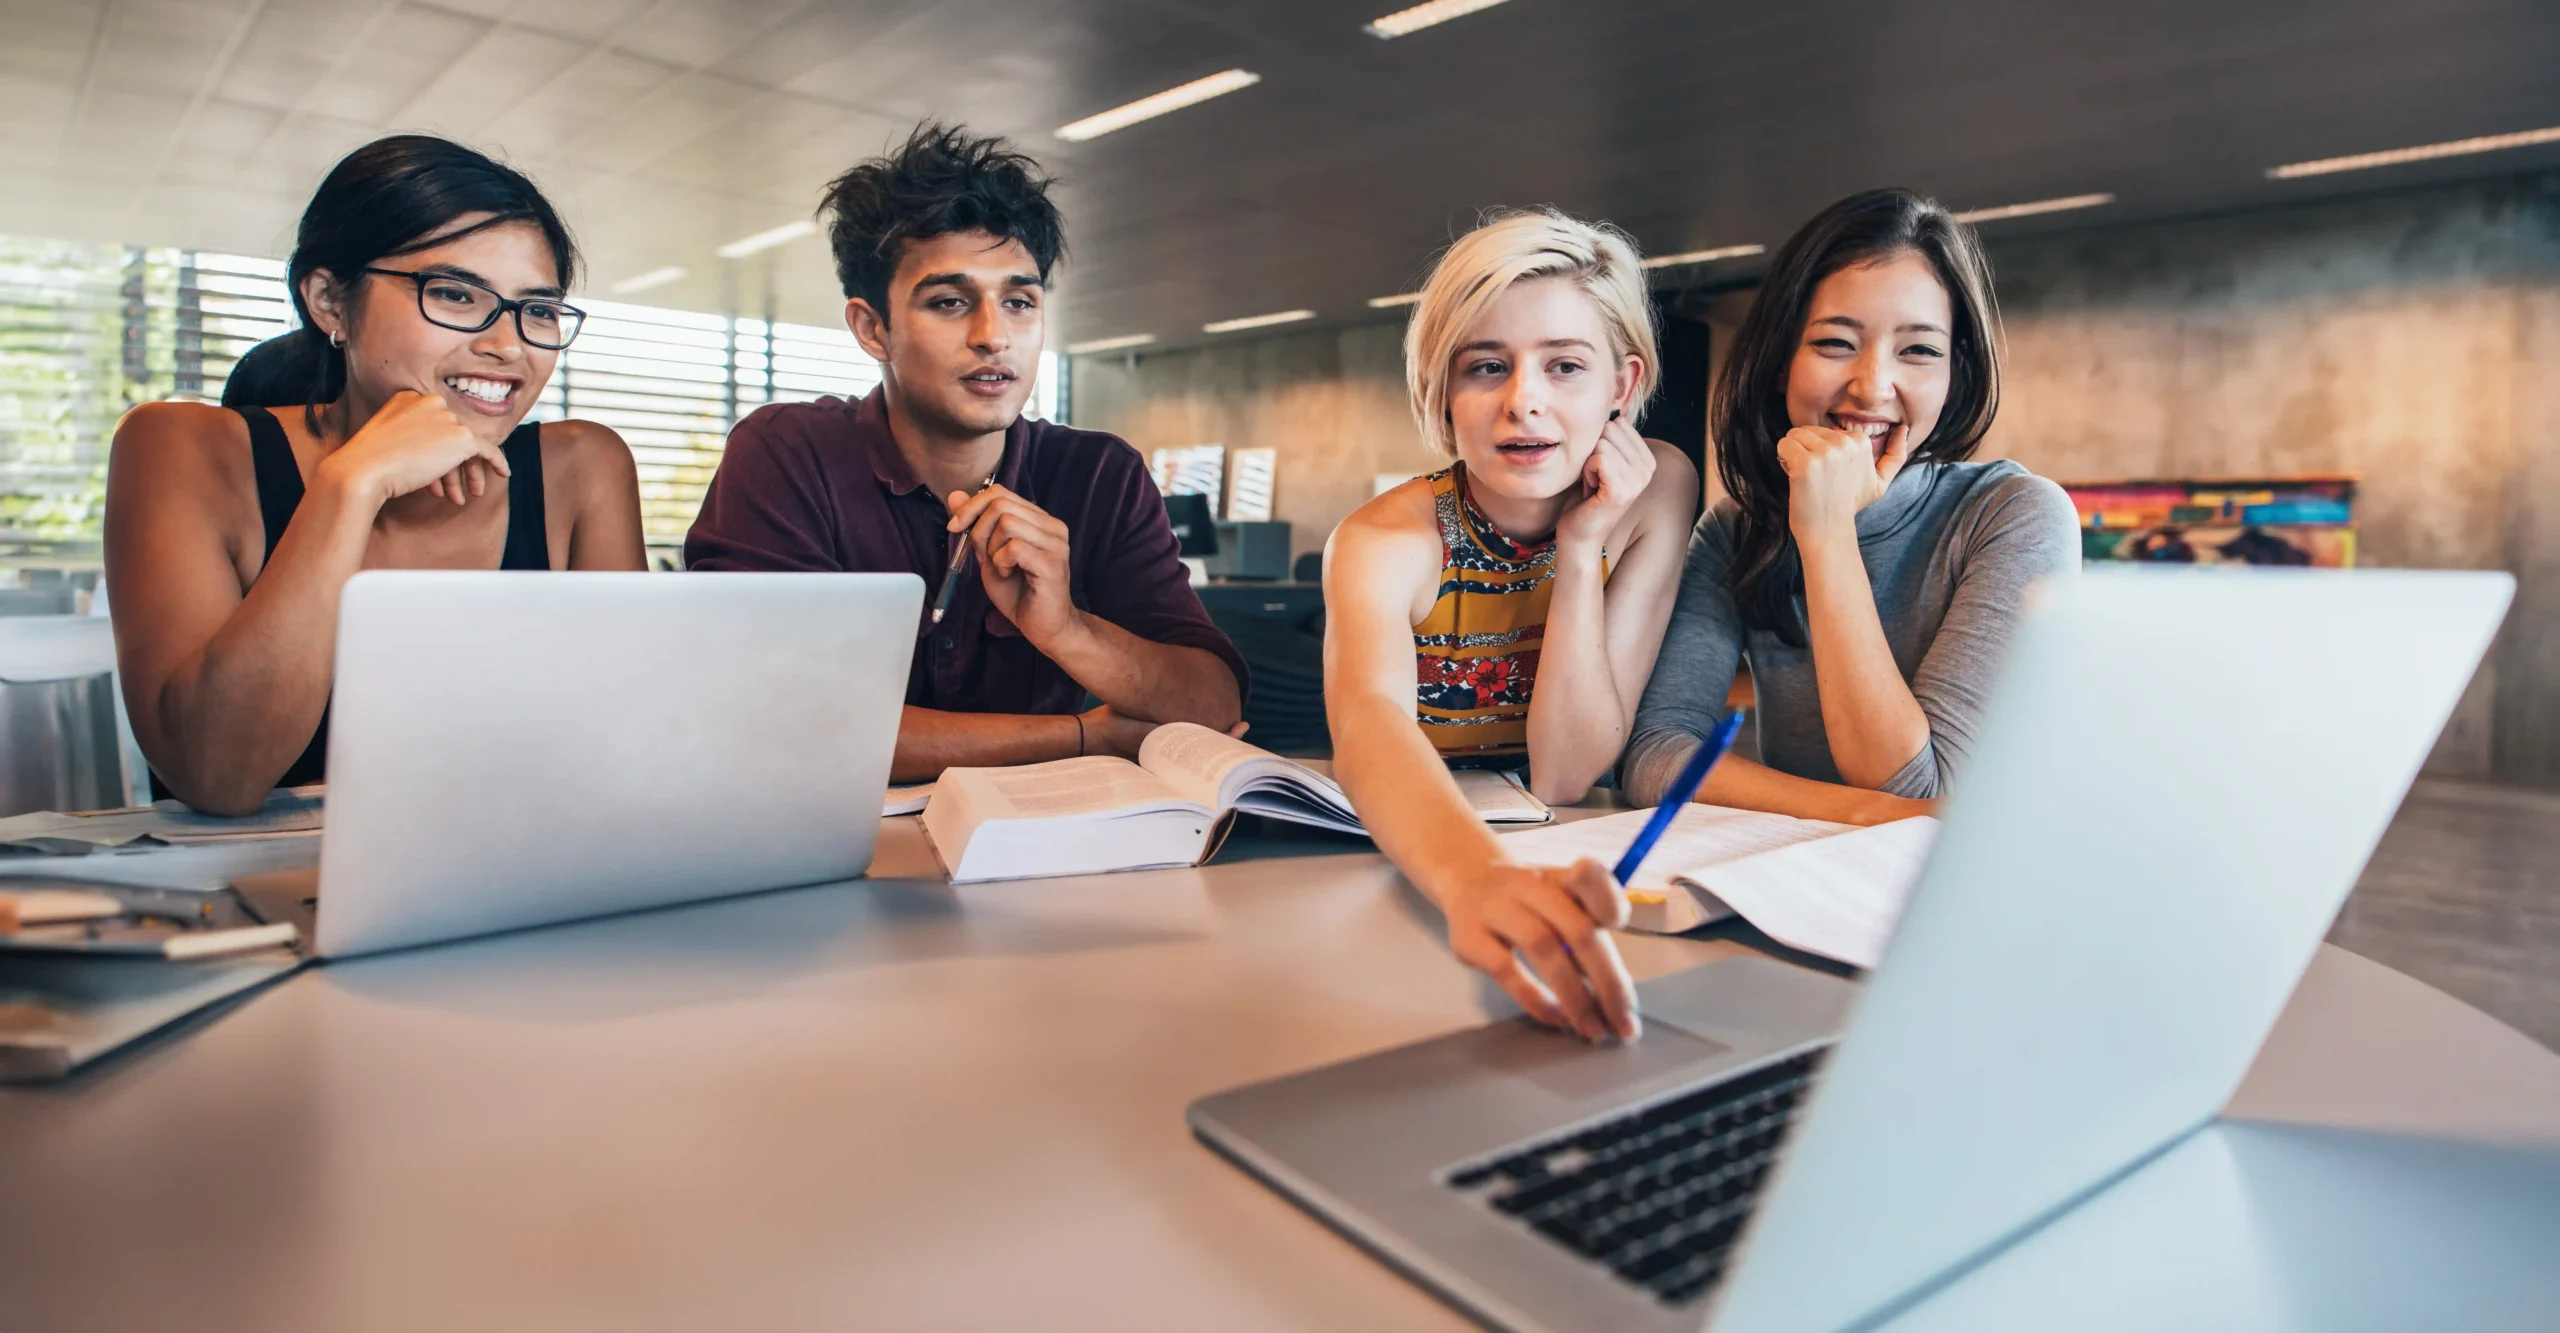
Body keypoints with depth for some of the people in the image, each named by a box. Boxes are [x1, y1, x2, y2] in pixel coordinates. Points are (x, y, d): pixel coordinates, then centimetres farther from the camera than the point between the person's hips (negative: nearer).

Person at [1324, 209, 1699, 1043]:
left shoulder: (1655, 494, -10)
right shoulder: (1384, 542, -17)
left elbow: (1565, 778, -13)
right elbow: (1371, 728, -39)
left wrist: (1582, 548, -22)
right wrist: (1477, 876, -59)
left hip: (1560, 864, 1)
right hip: (1403, 865, -1)